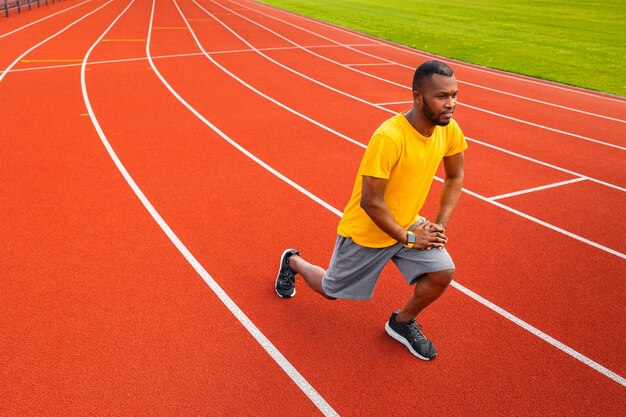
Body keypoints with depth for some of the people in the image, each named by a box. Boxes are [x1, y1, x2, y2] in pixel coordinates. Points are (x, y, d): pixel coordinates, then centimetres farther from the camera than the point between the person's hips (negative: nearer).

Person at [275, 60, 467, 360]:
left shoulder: (450, 130, -12)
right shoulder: (389, 137, -35)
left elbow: (455, 177, 5)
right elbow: (370, 201, -30)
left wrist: (440, 225, -5)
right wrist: (407, 237, -20)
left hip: (408, 223, 6)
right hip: (366, 231, -5)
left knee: (442, 273, -13)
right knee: (331, 290, 14)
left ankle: (403, 323, 17)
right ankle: (293, 262, 47)